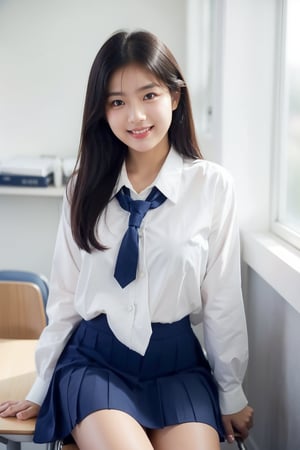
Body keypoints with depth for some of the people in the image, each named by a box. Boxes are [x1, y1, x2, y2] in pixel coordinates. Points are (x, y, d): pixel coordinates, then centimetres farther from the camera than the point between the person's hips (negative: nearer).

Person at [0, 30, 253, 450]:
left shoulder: (212, 185, -6)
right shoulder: (86, 186, 2)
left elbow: (222, 299, 0)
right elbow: (65, 294, 7)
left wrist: (231, 393, 8)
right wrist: (42, 387, 12)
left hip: (176, 359, 0)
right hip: (95, 356, 0)